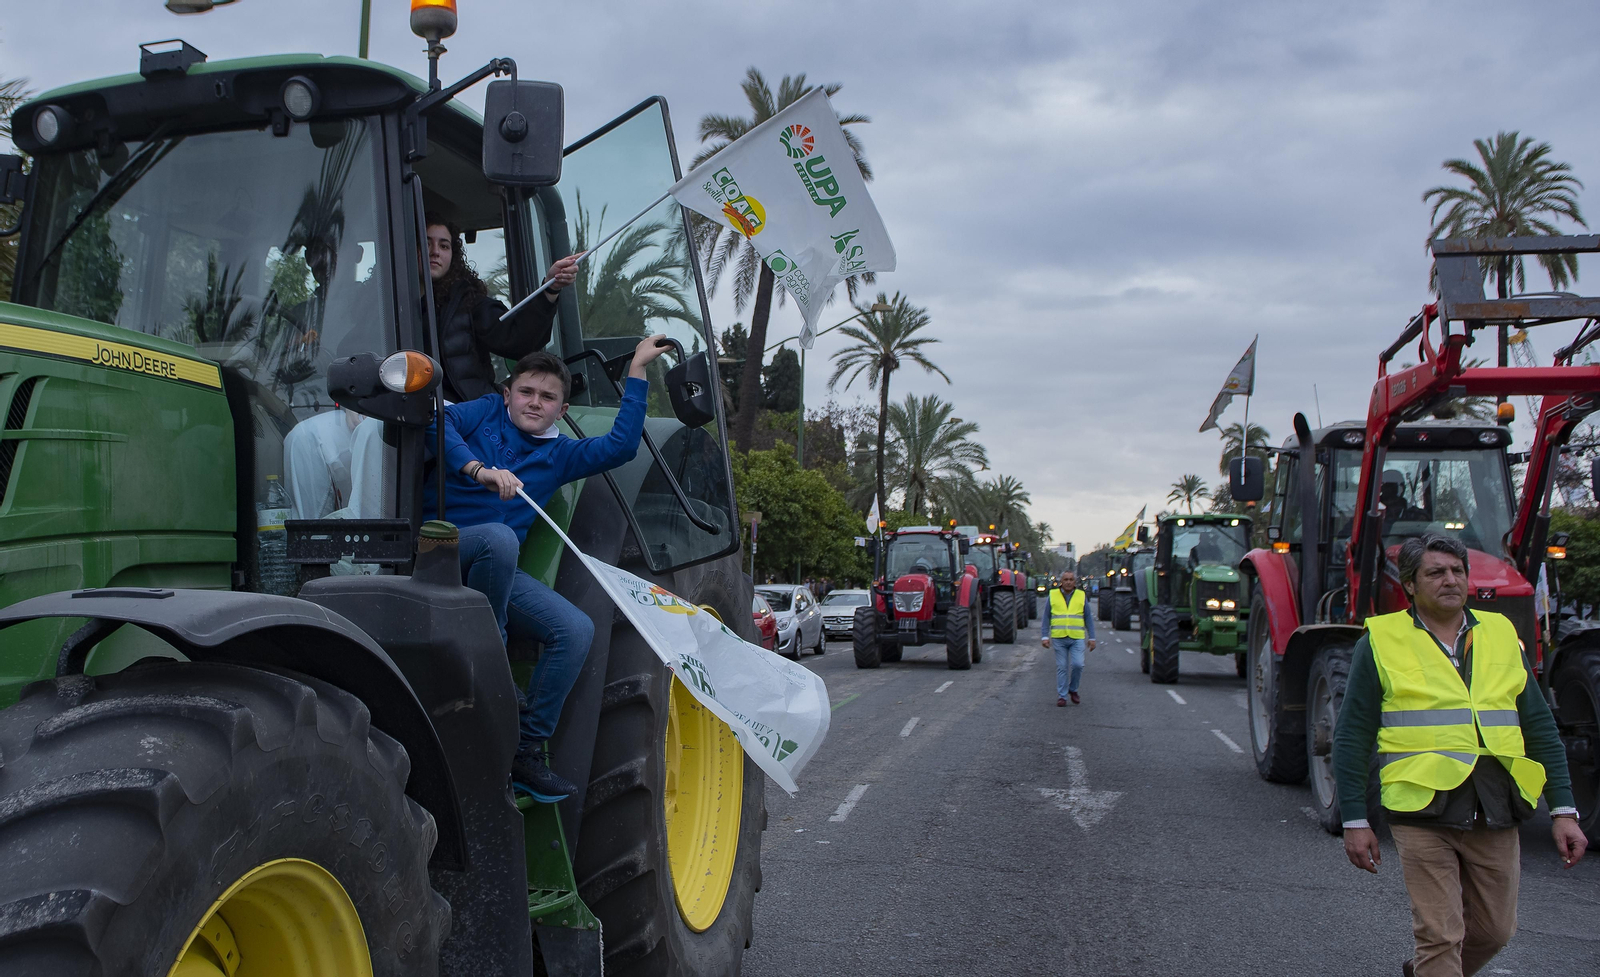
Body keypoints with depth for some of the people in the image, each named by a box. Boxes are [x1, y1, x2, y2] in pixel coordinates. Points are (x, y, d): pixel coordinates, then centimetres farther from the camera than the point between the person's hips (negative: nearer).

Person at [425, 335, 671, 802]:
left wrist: (637, 371, 8)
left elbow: (620, 446, 7)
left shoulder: (560, 454, 19)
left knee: (576, 629, -15)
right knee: (498, 537, -38)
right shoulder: (485, 413, 10)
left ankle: (526, 749, -10)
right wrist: (478, 469, -24)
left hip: (497, 571, 5)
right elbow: (437, 424, -10)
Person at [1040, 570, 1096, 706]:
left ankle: (1073, 689, 12)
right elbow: (1046, 618, 7)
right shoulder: (1052, 595, 5)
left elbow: (1088, 618, 11)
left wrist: (1091, 638, 7)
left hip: (1077, 638, 0)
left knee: (1078, 664, -11)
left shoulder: (1082, 596, 7)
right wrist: (1045, 636, -1)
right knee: (1061, 668, 2)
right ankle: (1062, 696, 10)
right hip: (1059, 638, 0)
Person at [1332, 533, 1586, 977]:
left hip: (1495, 815, 4)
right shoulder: (1381, 641, -2)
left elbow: (1540, 729, 13)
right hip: (1423, 812, -4)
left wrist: (1563, 809, 6)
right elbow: (1352, 738, 0)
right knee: (1441, 936, -4)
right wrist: (1355, 821, -4)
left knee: (1494, 931, 16)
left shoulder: (1501, 635, 10)